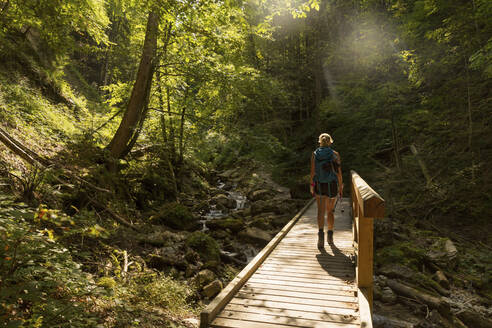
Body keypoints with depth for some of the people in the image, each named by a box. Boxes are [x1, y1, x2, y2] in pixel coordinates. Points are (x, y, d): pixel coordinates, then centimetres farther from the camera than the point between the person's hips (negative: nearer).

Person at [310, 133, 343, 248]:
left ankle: (321, 233, -27)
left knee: (321, 212, -4)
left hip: (319, 186, 0)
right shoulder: (335, 154, -5)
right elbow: (339, 172, -5)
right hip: (332, 186, 0)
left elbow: (312, 172, -4)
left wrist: (312, 187, 5)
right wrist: (340, 187, 4)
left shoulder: (314, 154, -3)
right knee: (330, 211, 17)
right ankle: (330, 236, 22)